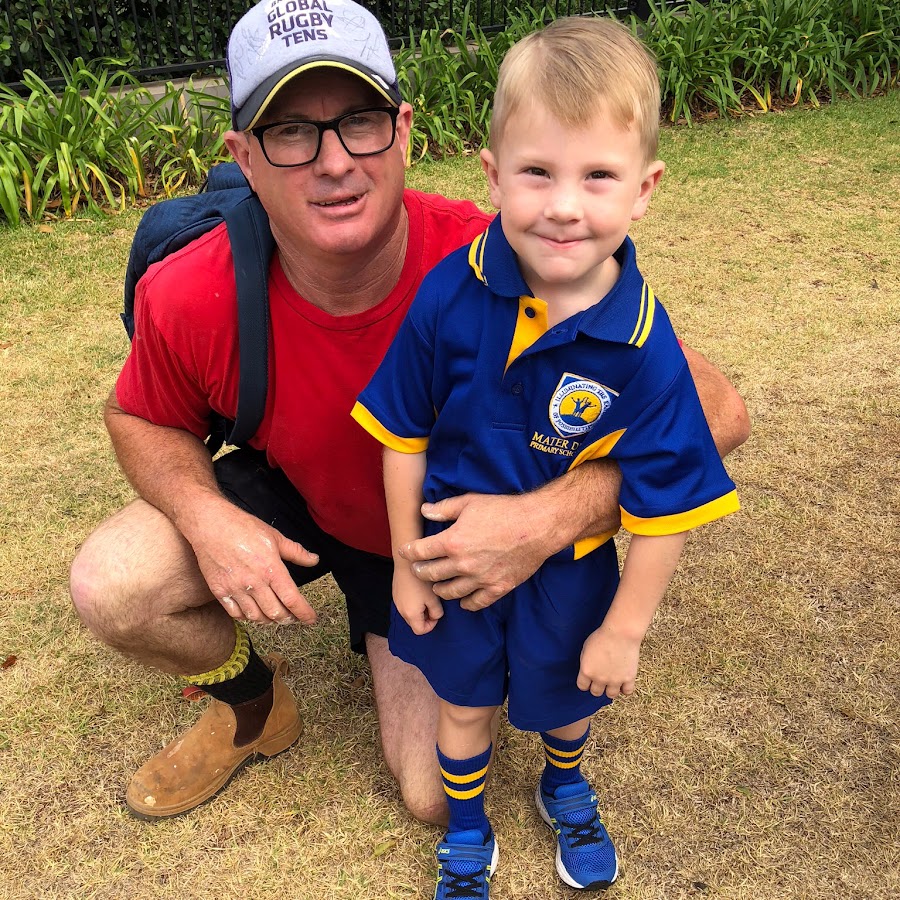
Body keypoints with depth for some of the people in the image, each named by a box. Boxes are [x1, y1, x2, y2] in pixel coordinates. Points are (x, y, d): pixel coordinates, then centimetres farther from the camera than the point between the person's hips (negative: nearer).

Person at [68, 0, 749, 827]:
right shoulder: (189, 298, -27)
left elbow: (713, 409, -33)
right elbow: (141, 418, -5)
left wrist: (553, 517, -47)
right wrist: (202, 516, -26)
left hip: (445, 537, -1)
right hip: (287, 497, 2)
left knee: (440, 796, -5)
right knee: (109, 588, -22)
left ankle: (385, 632, 28)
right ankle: (254, 705, 13)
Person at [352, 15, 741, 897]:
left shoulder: (644, 347, -27)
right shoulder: (450, 295, -23)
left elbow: (665, 507, -17)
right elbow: (404, 435, -10)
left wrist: (623, 631, -9)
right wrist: (407, 564, -4)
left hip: (568, 569, 0)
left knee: (565, 697, 25)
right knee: (463, 704, 22)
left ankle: (566, 790, 63)